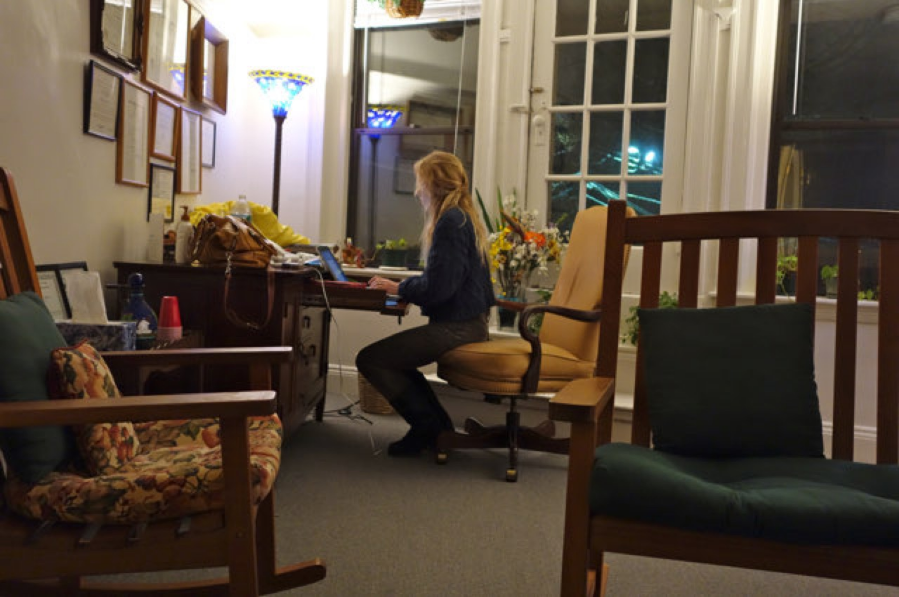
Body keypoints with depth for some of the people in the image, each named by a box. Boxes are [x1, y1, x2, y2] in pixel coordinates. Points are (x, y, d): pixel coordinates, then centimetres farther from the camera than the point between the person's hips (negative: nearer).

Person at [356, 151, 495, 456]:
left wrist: (397, 288, -8)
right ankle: (438, 425, 22)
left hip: (456, 327, -11)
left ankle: (428, 427, 3)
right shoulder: (464, 218, 17)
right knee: (391, 357, 23)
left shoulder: (450, 222, -16)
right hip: (467, 320, 11)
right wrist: (401, 286, 12)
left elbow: (437, 287, -22)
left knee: (369, 359, -7)